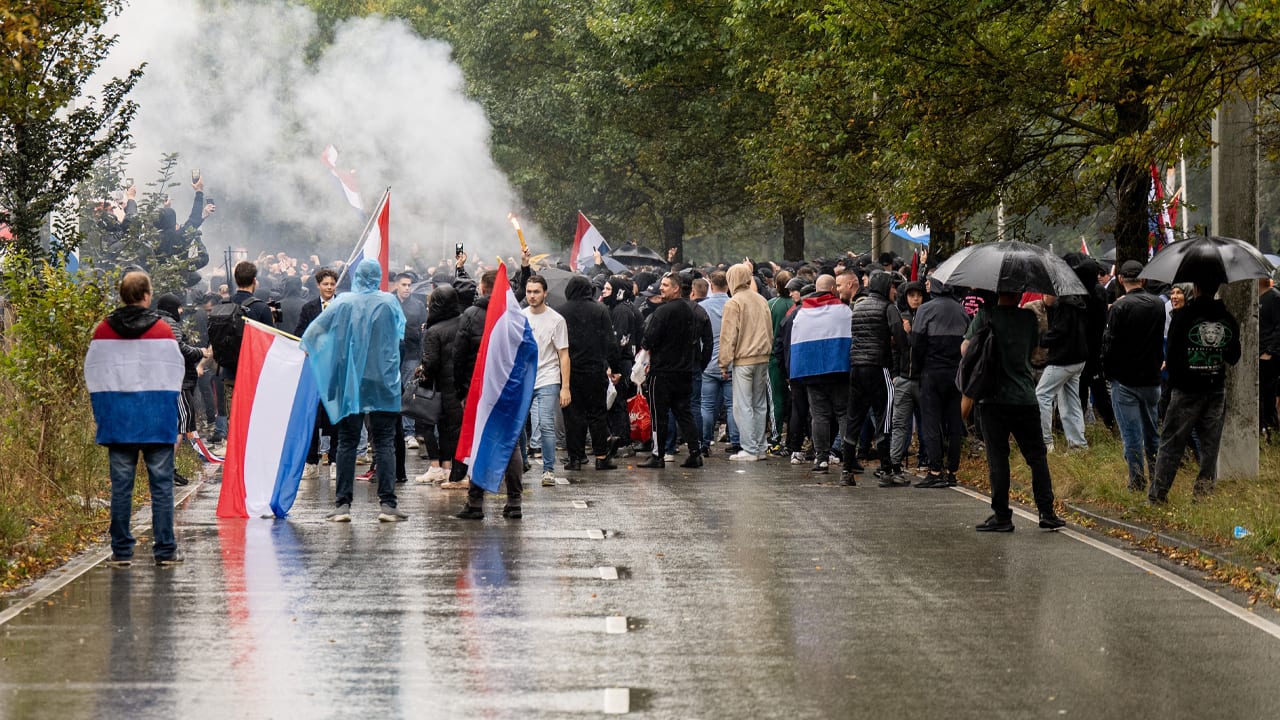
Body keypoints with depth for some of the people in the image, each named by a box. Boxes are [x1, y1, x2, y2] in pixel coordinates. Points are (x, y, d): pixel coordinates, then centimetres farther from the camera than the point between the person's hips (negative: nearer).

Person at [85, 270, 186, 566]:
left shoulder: (103, 332, 2)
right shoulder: (162, 331, -4)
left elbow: (92, 376, 6)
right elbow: (175, 374, -1)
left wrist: (101, 414, 15)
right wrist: (172, 414, 9)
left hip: (117, 420, 2)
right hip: (157, 420, -2)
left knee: (121, 486, 6)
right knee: (161, 484, 3)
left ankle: (121, 550, 7)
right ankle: (165, 550, 2)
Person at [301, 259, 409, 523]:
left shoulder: (343, 303, -4)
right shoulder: (389, 302, -2)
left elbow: (313, 331, -2)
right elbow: (400, 330, 16)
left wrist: (308, 347, 17)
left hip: (349, 384, 0)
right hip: (383, 382, 0)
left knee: (347, 443, 6)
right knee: (384, 444, 1)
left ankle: (343, 504, 3)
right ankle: (387, 503, -6)